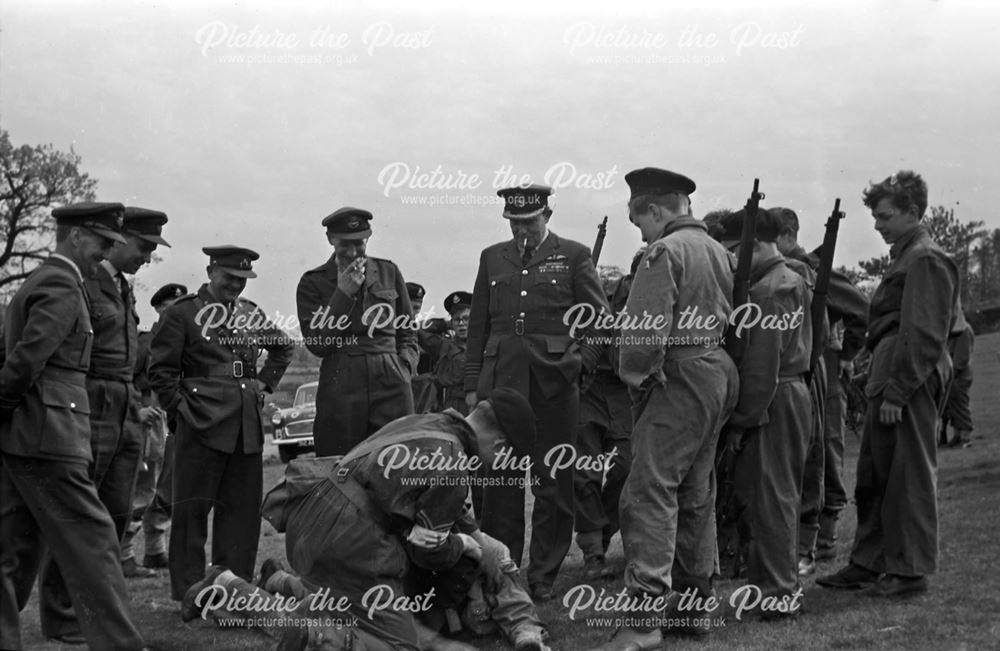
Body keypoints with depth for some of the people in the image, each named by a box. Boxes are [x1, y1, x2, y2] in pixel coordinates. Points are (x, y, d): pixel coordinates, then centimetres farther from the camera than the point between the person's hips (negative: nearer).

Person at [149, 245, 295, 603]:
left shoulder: (251, 313, 14)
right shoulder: (182, 312, -2)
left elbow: (284, 347, 29)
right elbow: (161, 370, -4)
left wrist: (264, 382, 17)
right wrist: (181, 409, -8)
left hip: (248, 424, 6)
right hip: (202, 423, -5)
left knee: (243, 510, 8)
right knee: (192, 510, -2)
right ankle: (188, 593, 5)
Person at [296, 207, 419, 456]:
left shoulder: (388, 272, 15)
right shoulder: (313, 283, 8)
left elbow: (408, 332, 20)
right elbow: (317, 344, -1)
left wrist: (405, 368, 2)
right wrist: (343, 293, -5)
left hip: (391, 383, 2)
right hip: (340, 387, -1)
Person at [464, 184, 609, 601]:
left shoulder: (573, 256, 5)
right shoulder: (492, 258, 14)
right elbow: (478, 327, 15)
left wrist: (581, 360, -9)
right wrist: (472, 385, 9)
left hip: (553, 380, -2)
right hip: (501, 377, 3)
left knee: (552, 481, 2)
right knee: (499, 480, 3)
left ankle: (543, 577, 12)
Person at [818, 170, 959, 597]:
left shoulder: (926, 259, -11)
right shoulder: (905, 256, 20)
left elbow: (924, 334, -18)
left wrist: (896, 392, -20)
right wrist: (881, 386, 15)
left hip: (910, 383, -10)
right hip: (889, 381, 10)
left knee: (909, 477, -2)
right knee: (874, 476, 13)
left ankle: (910, 570, 6)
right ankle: (868, 563, 21)